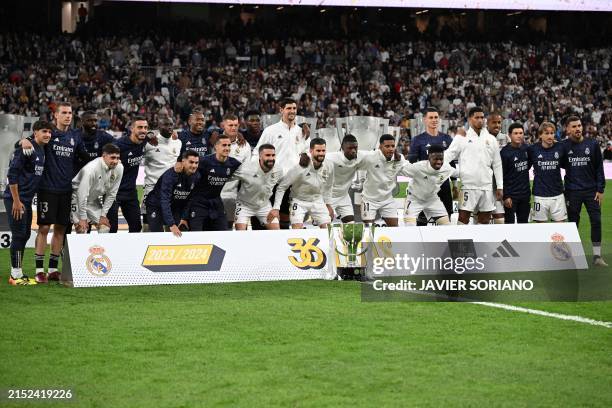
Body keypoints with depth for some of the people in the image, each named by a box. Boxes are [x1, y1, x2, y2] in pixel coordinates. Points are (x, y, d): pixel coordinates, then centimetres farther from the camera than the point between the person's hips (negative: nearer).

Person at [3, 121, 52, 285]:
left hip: (27, 200, 9)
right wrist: (16, 201, -19)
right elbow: (12, 174, -19)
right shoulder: (26, 149, -16)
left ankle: (16, 272, 20)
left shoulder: (42, 151, 11)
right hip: (15, 199, -9)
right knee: (19, 235, -7)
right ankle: (16, 275, -2)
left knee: (25, 235, 12)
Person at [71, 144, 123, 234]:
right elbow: (82, 194, -28)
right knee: (82, 230, -14)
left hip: (94, 200, 6)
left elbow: (111, 193, -6)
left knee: (105, 228, 1)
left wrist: (103, 215, -6)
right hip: (78, 198, -6)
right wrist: (83, 218, -24)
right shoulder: (91, 168, -32)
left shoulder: (119, 168, -15)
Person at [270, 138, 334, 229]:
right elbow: (281, 187, -20)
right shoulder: (300, 167, -25)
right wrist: (276, 208, -24)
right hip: (299, 201, -4)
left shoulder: (329, 167, -9)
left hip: (318, 201, 4)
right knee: (297, 230, -18)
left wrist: (328, 205, 14)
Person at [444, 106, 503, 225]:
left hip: (487, 187, 4)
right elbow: (448, 155, -3)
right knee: (463, 218, -5)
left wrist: (500, 187, 9)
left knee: (485, 219, 6)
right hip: (468, 186, -4)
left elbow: (497, 165, 13)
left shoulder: (491, 139, 12)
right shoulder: (462, 138, 2)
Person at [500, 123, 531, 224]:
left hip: (525, 193, 5)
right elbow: (501, 176, -11)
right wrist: (505, 196, -15)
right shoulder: (505, 152, -11)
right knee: (509, 223, -1)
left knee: (524, 223, 10)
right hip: (511, 195, -5)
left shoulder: (526, 148, 5)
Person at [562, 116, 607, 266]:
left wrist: (600, 189, -1)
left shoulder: (592, 144, 1)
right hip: (572, 192, 0)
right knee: (573, 223, 6)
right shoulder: (564, 146, -1)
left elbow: (599, 168, 3)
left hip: (591, 190, 0)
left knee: (596, 221, -4)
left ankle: (597, 255, 3)